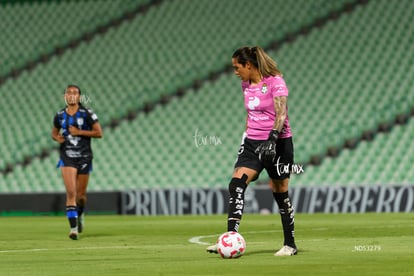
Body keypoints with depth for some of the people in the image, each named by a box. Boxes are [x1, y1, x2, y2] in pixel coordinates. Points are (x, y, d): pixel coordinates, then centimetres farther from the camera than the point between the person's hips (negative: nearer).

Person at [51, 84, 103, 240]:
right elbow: (54, 132, 19)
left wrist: (79, 132, -14)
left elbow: (99, 133, -5)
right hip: (67, 157, 0)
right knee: (71, 192, -15)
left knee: (81, 194, 8)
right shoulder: (59, 115, 5)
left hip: (84, 156, 0)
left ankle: (80, 214, 42)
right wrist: (57, 138, -5)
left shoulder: (87, 114, -3)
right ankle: (73, 227, -17)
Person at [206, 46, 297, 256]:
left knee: (280, 194, 2)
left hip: (277, 142, -6)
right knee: (236, 185, -13)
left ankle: (290, 244, 15)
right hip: (253, 142, 6)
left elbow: (281, 112, -24)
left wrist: (272, 138, -37)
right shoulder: (246, 85, 9)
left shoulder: (275, 82, -13)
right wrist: (246, 134, 23)